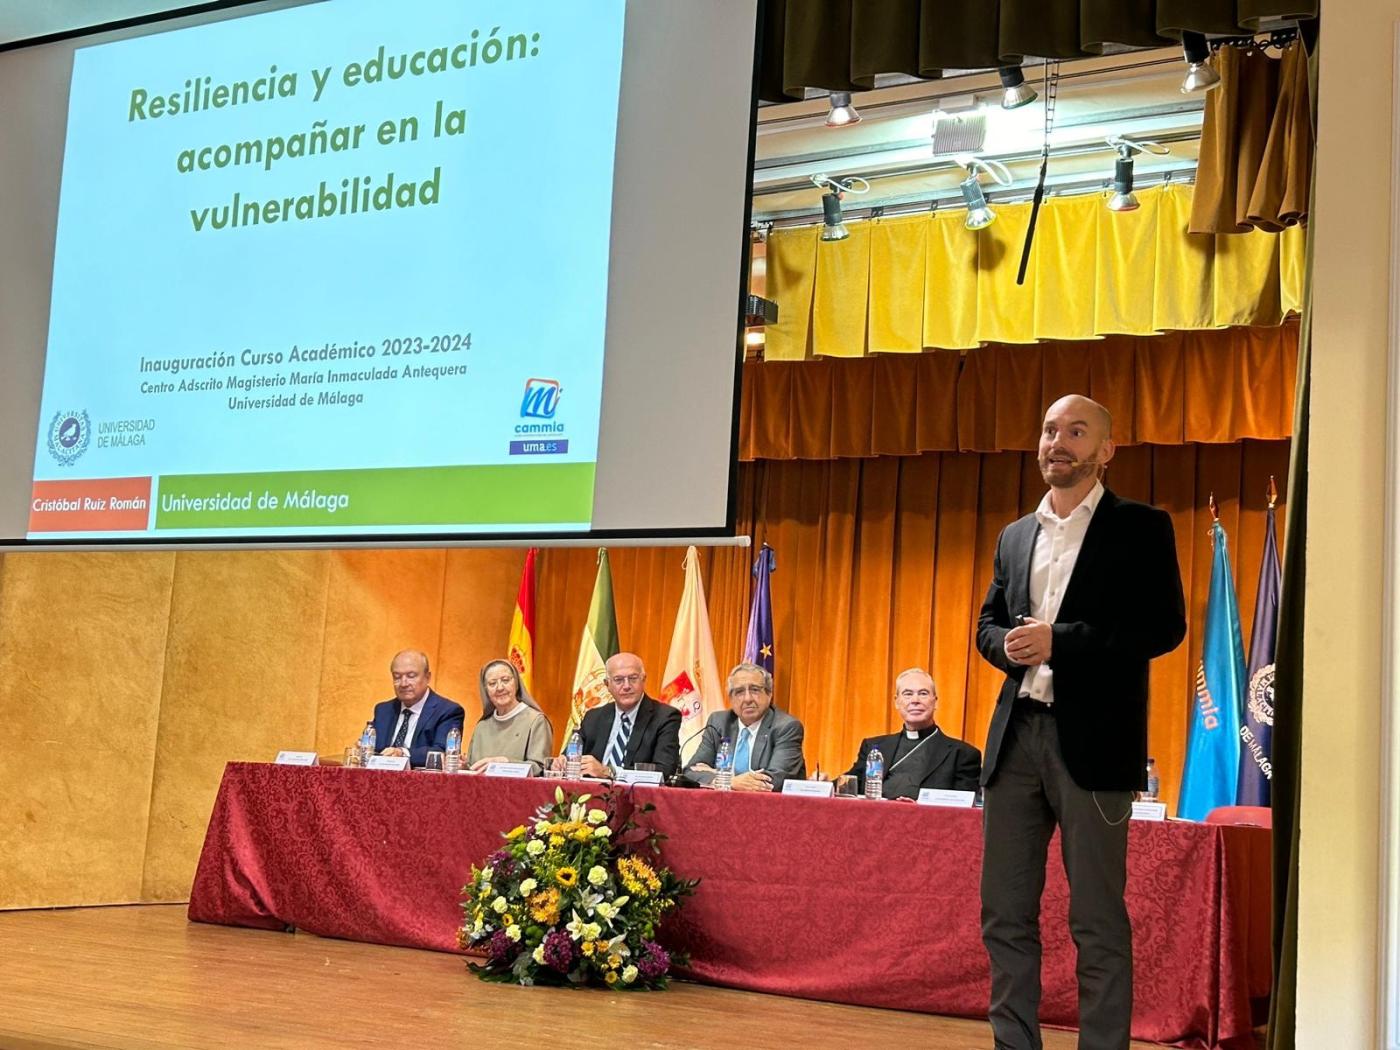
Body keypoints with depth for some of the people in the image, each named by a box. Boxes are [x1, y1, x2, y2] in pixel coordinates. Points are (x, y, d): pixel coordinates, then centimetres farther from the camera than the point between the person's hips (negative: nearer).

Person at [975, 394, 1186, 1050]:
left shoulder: (1140, 528, 0)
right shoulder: (1015, 537, 17)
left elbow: (1164, 626, -9)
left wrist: (1057, 639, -15)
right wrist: (1009, 646, -3)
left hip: (1092, 740, -6)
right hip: (1016, 735, 6)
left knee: (1097, 919, -1)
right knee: (1005, 913, 8)